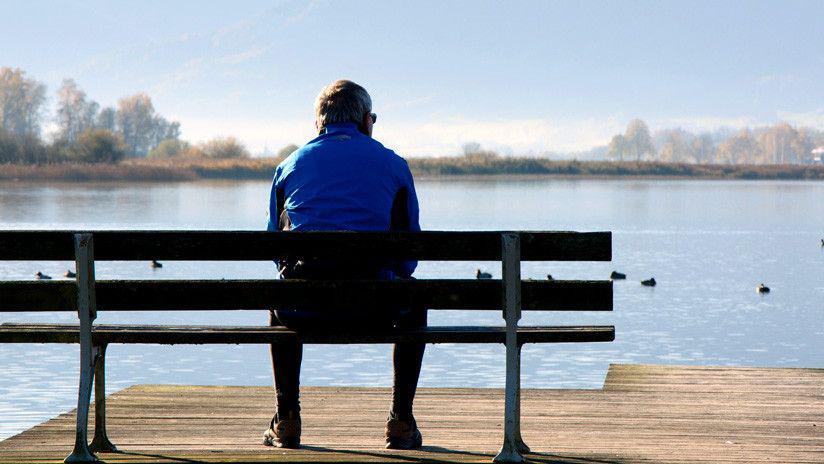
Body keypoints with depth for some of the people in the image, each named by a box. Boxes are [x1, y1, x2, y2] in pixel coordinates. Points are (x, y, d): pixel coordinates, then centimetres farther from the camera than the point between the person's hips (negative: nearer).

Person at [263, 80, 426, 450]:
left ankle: (286, 421, 30)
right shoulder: (393, 165, 10)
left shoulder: (290, 165, 14)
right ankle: (401, 423, 25)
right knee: (415, 301, 32)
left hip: (302, 310, 2)